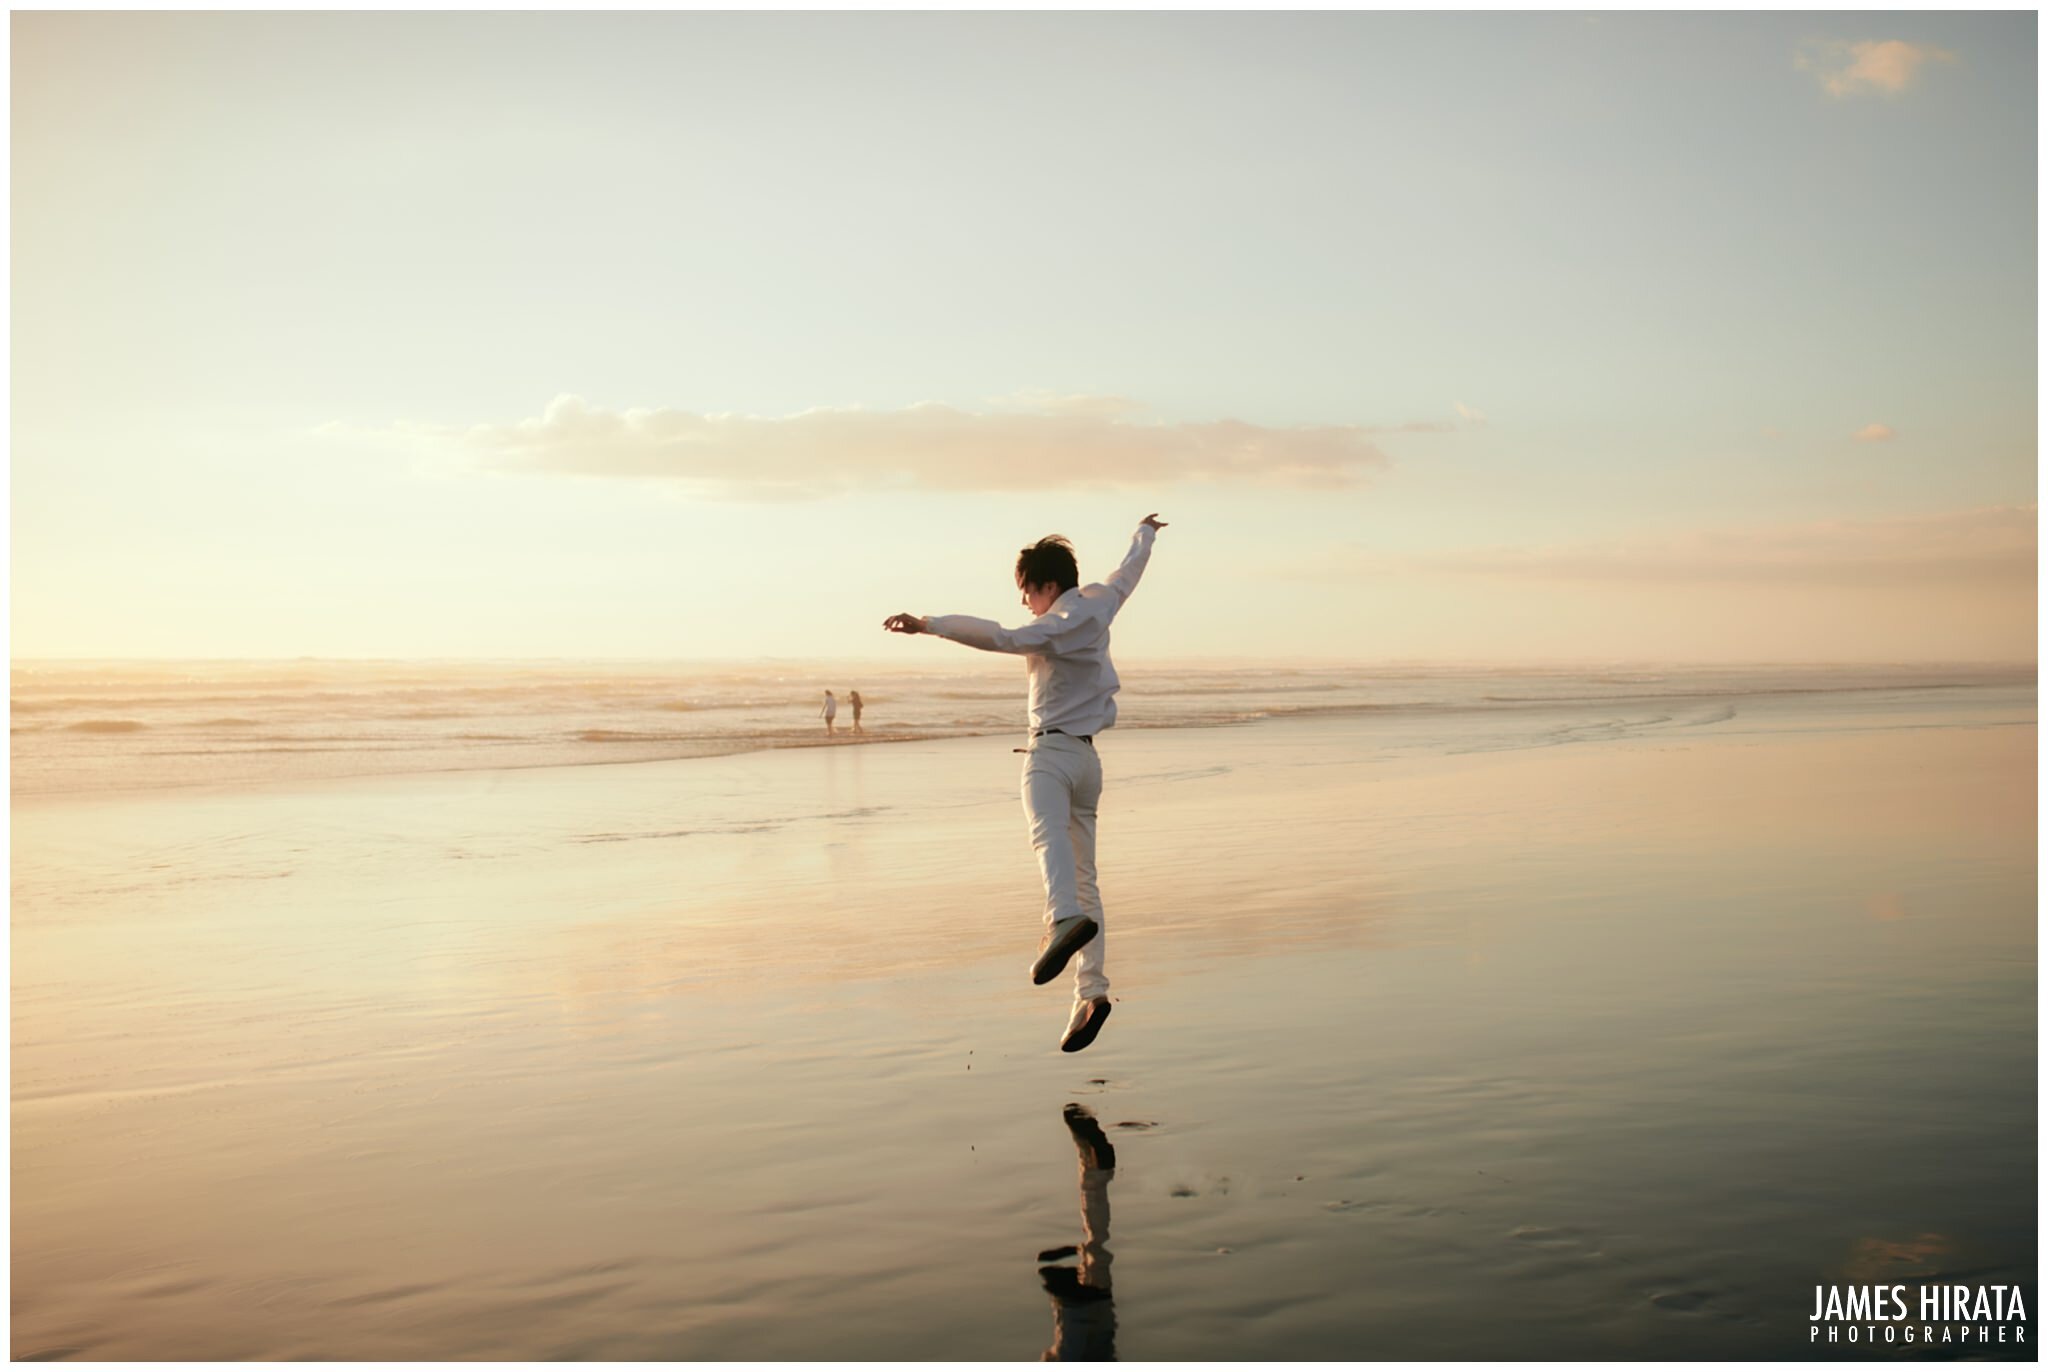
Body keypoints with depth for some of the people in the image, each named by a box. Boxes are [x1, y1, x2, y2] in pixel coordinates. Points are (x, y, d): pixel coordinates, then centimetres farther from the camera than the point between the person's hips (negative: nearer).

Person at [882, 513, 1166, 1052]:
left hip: (1052, 750, -9)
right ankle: (1091, 991, 1)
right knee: (1084, 876, 6)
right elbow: (1130, 569, 33)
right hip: (1087, 757, 9)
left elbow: (1001, 637, -28)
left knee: (1048, 833, -34)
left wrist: (926, 623, -32)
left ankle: (1066, 919, -62)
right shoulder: (1098, 602, 13)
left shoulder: (1057, 626, -11)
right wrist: (1145, 532, 53)